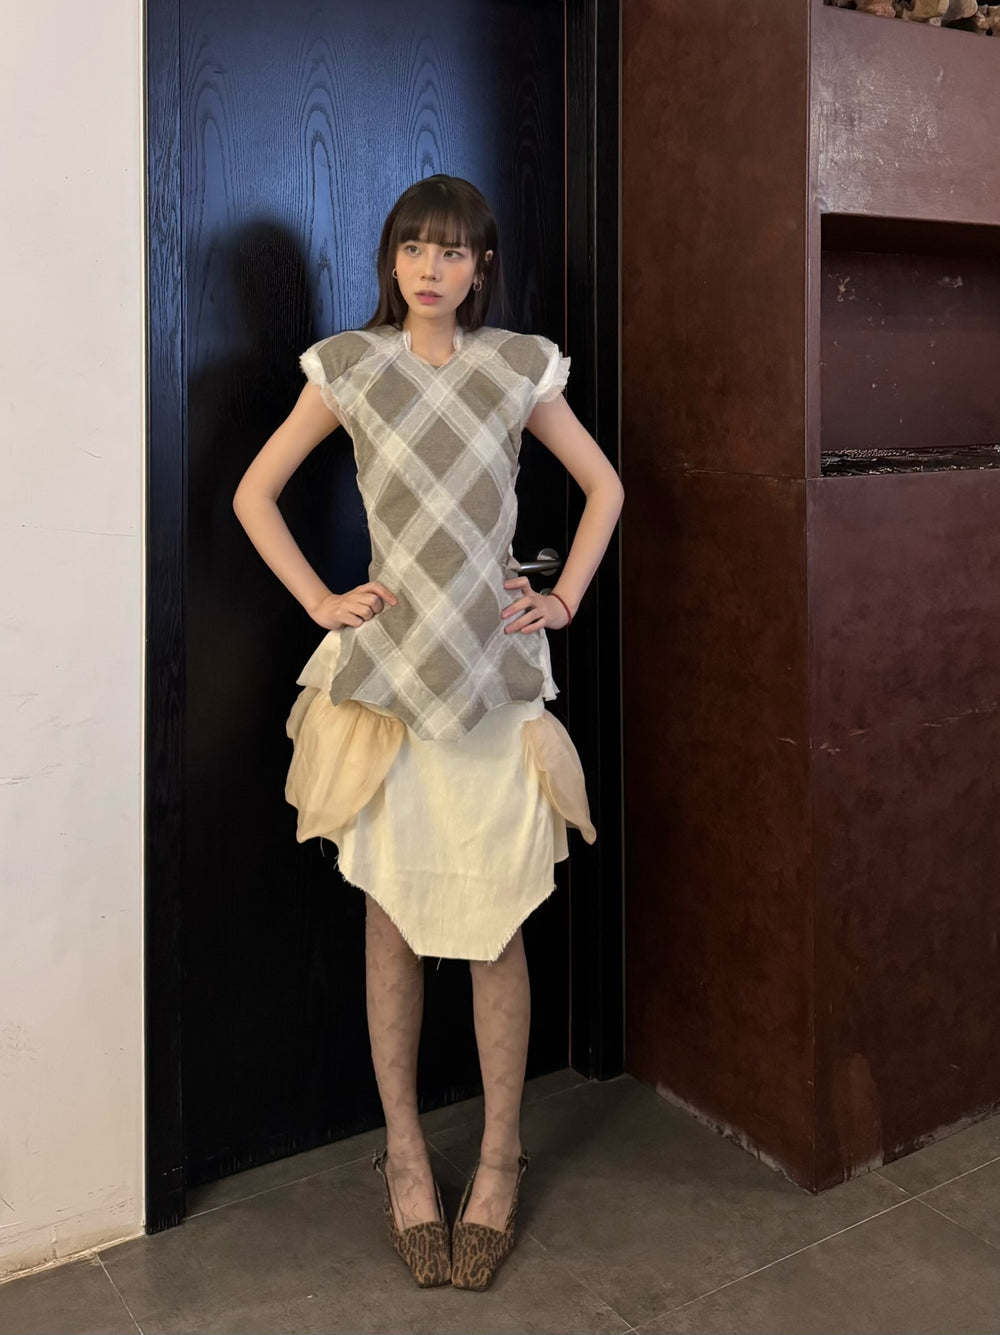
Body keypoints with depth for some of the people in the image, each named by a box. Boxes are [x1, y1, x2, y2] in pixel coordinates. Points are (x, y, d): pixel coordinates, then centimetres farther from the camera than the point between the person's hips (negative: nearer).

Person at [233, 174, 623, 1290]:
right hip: (385, 668, 0)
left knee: (496, 922, 2)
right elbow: (253, 494, 10)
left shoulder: (519, 367, 7)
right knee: (391, 914, 5)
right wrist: (320, 601, 1)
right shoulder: (348, 366, 5)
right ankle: (404, 1153, 21)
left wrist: (565, 598, 5)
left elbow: (603, 487, 16)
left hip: (497, 667, 0)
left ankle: (499, 1156, 18)